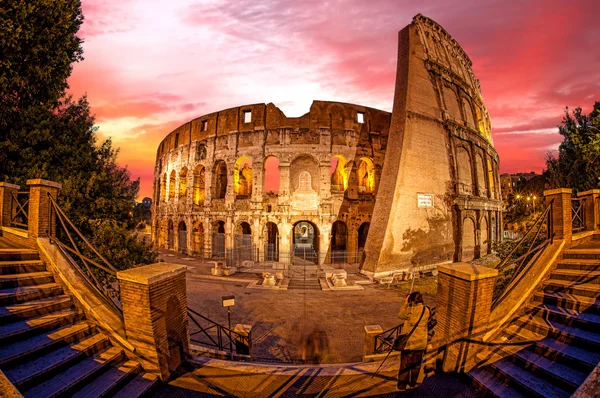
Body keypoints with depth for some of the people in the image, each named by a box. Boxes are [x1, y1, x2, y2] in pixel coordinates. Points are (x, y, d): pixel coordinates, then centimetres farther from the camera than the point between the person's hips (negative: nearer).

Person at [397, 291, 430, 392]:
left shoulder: (411, 310, -18)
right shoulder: (426, 310, -5)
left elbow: (400, 315, -3)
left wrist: (405, 303, -2)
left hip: (409, 341, -4)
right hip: (421, 342, 4)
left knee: (405, 364, 10)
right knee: (416, 364, 20)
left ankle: (402, 386, 20)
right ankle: (412, 383, 35)